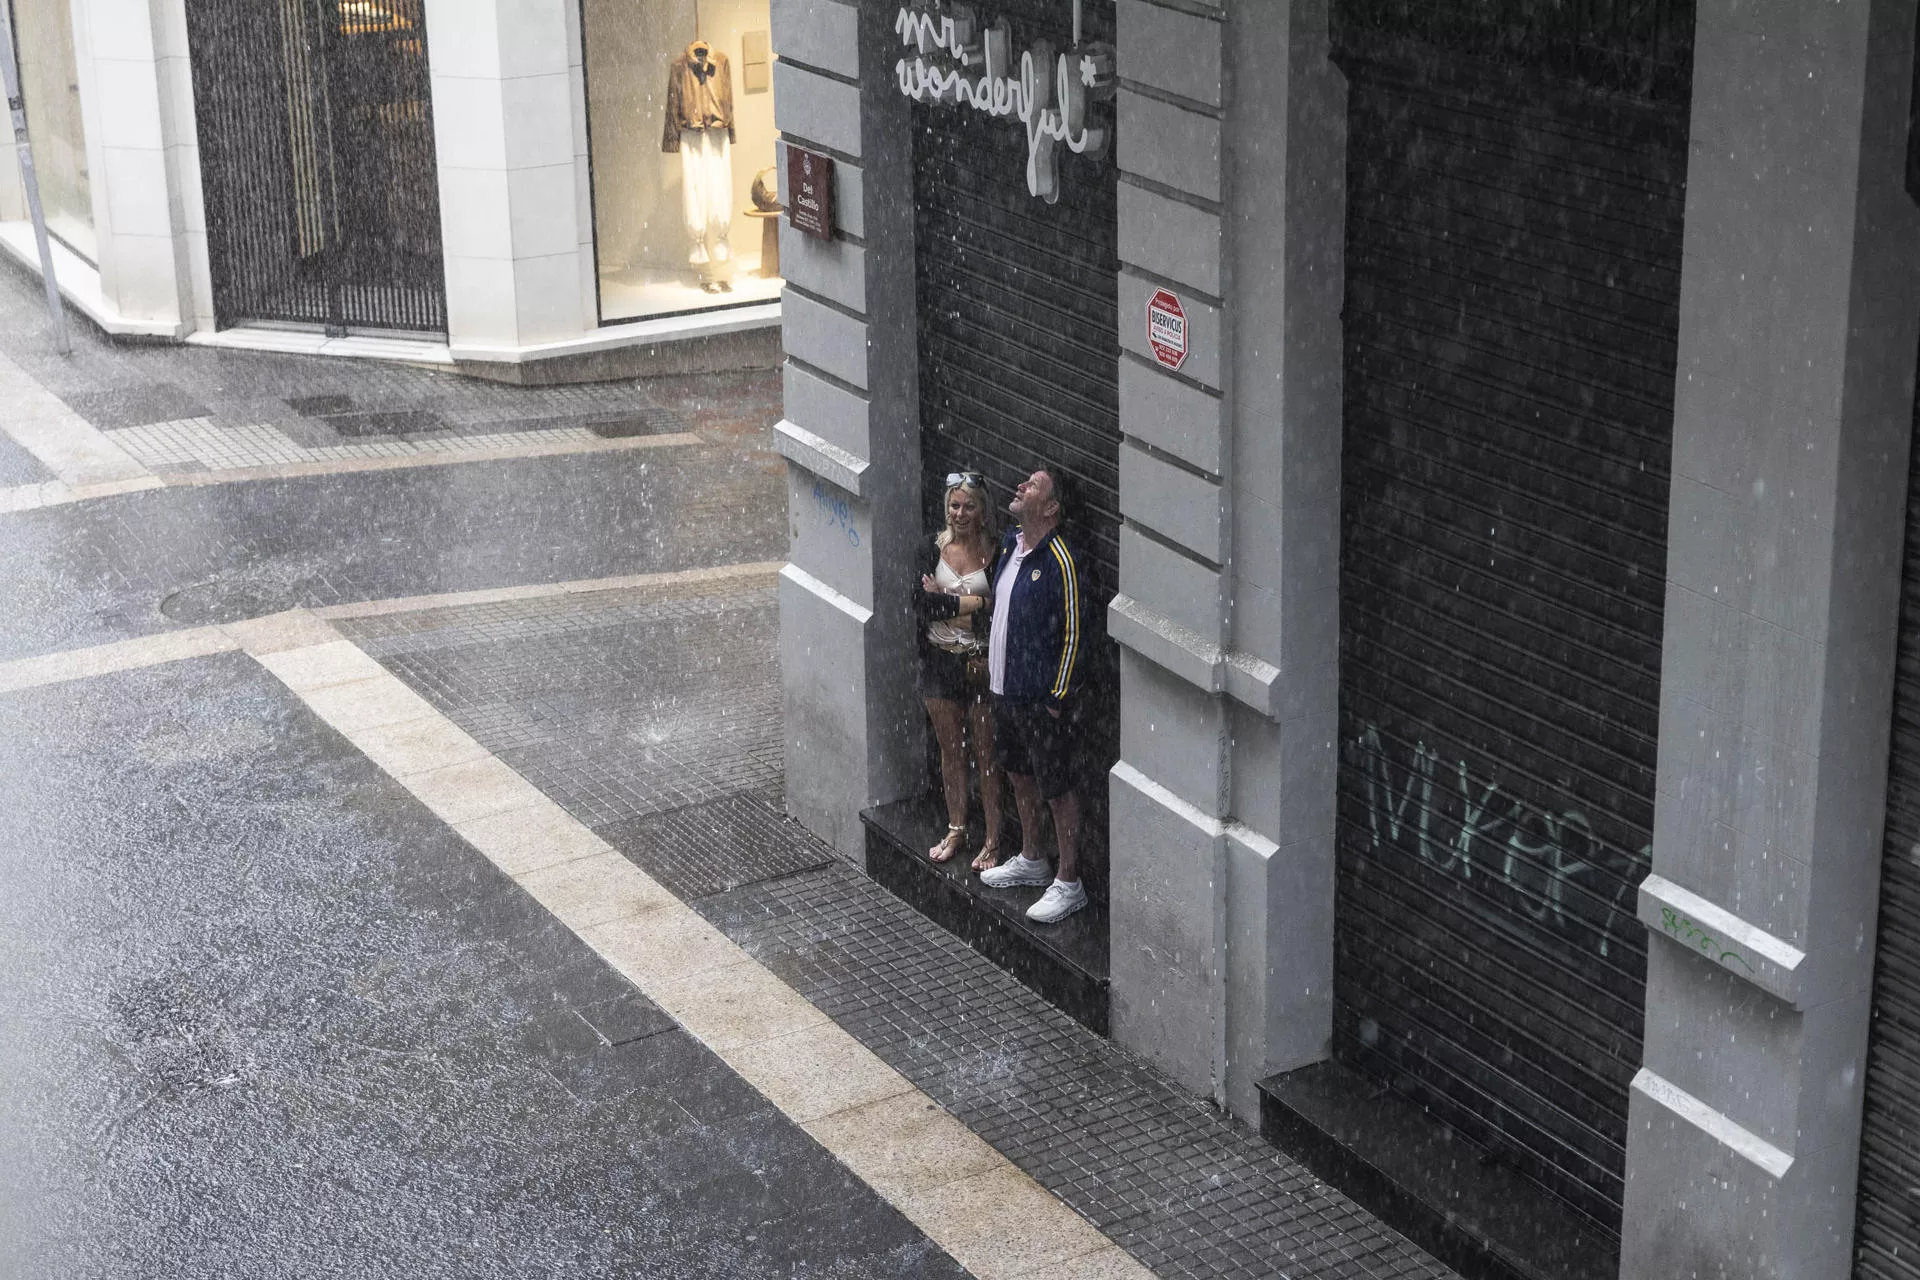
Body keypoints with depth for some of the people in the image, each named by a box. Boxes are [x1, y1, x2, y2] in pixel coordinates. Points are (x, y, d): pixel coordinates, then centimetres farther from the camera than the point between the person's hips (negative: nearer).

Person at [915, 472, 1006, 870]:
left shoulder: (996, 553, -9)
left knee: (987, 753, 3)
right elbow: (922, 603, -8)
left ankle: (993, 841, 13)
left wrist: (946, 601, -14)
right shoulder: (934, 547, 0)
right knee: (950, 749, 15)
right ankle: (956, 829, 30)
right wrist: (973, 605, -16)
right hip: (940, 659, 3)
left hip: (981, 662, -3)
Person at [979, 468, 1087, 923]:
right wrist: (989, 660, 18)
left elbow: (1072, 633, -18)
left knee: (1057, 789, 1)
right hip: (1004, 687, 9)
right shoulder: (1010, 544, 5)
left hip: (1040, 696, -9)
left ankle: (1068, 883, 10)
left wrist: (1057, 697, -16)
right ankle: (1031, 860, 39)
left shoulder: (1060, 560, -21)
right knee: (1019, 775, 22)